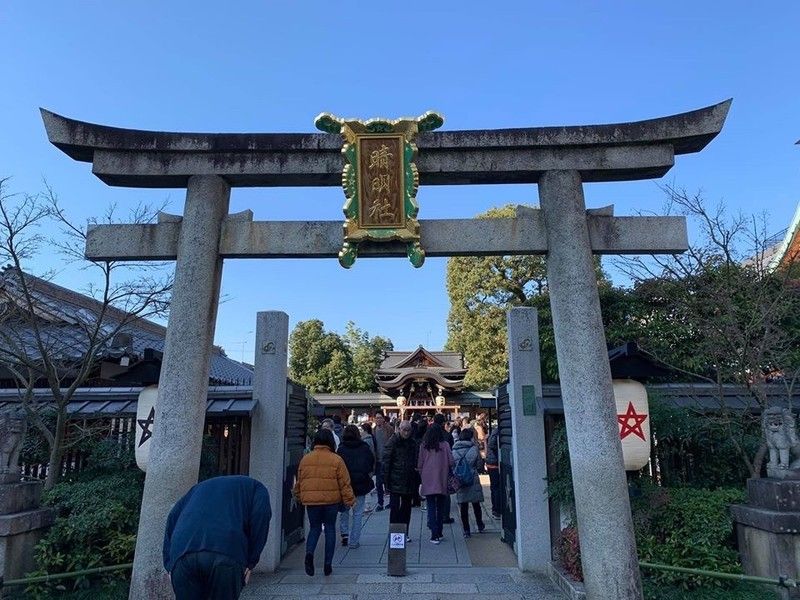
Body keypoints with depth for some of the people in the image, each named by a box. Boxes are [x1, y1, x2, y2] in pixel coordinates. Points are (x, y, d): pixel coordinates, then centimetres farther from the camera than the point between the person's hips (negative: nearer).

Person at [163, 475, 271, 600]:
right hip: (226, 555, -3)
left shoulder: (200, 487, 37)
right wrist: (250, 564, 5)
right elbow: (260, 517, 4)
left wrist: (169, 565, 20)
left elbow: (173, 517, 25)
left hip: (182, 555, 4)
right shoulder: (256, 488, 25)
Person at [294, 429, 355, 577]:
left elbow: (299, 481, 11)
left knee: (314, 528, 16)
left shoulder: (305, 459, 2)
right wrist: (349, 500, 2)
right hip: (331, 500, -2)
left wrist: (299, 497, 26)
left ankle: (309, 553, -10)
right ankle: (328, 564, 13)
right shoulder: (336, 460, -7)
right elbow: (344, 483, -6)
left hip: (310, 500, 2)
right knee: (330, 529, 11)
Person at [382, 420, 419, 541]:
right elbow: (386, 461, -8)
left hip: (409, 482, 4)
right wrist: (386, 480, -12)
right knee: (394, 507, -3)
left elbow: (417, 462, 11)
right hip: (395, 481, -4)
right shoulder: (392, 442, -7)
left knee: (406, 507, 12)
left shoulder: (414, 444, 6)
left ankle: (404, 533, 23)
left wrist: (417, 480, 6)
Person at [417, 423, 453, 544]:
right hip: (442, 481, 0)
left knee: (431, 507, 3)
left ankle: (434, 535, -3)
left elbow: (419, 464, 1)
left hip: (428, 482, 0)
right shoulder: (445, 445, -6)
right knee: (440, 508, 14)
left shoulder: (423, 446, -3)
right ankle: (439, 534, 20)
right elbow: (451, 462, -7)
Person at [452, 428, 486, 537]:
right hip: (473, 480, -1)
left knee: (463, 507, 8)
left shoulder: (454, 450, 0)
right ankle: (480, 526, 30)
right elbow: (478, 459, -3)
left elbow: (452, 464, 2)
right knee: (476, 505, 16)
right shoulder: (473, 448, -10)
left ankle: (466, 530, 10)